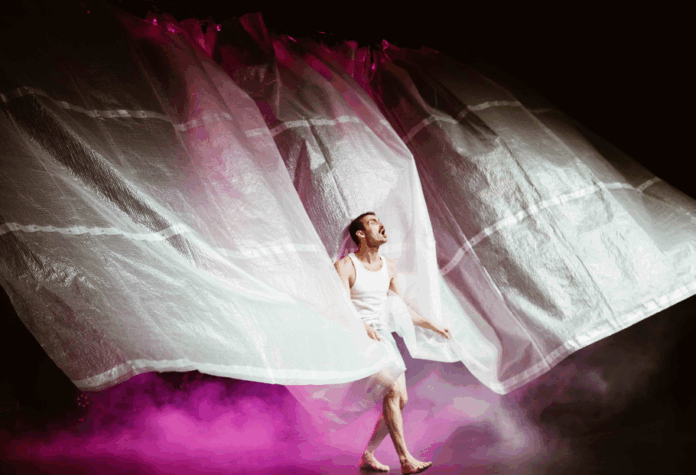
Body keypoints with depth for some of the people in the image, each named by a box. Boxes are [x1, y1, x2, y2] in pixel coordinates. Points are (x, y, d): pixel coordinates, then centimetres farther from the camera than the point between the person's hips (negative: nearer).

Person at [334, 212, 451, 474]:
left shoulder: (389, 267, 11)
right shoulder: (345, 266, -9)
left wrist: (431, 324, 20)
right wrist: (365, 328, -34)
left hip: (382, 334, 7)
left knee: (401, 399, 1)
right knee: (392, 391, -21)